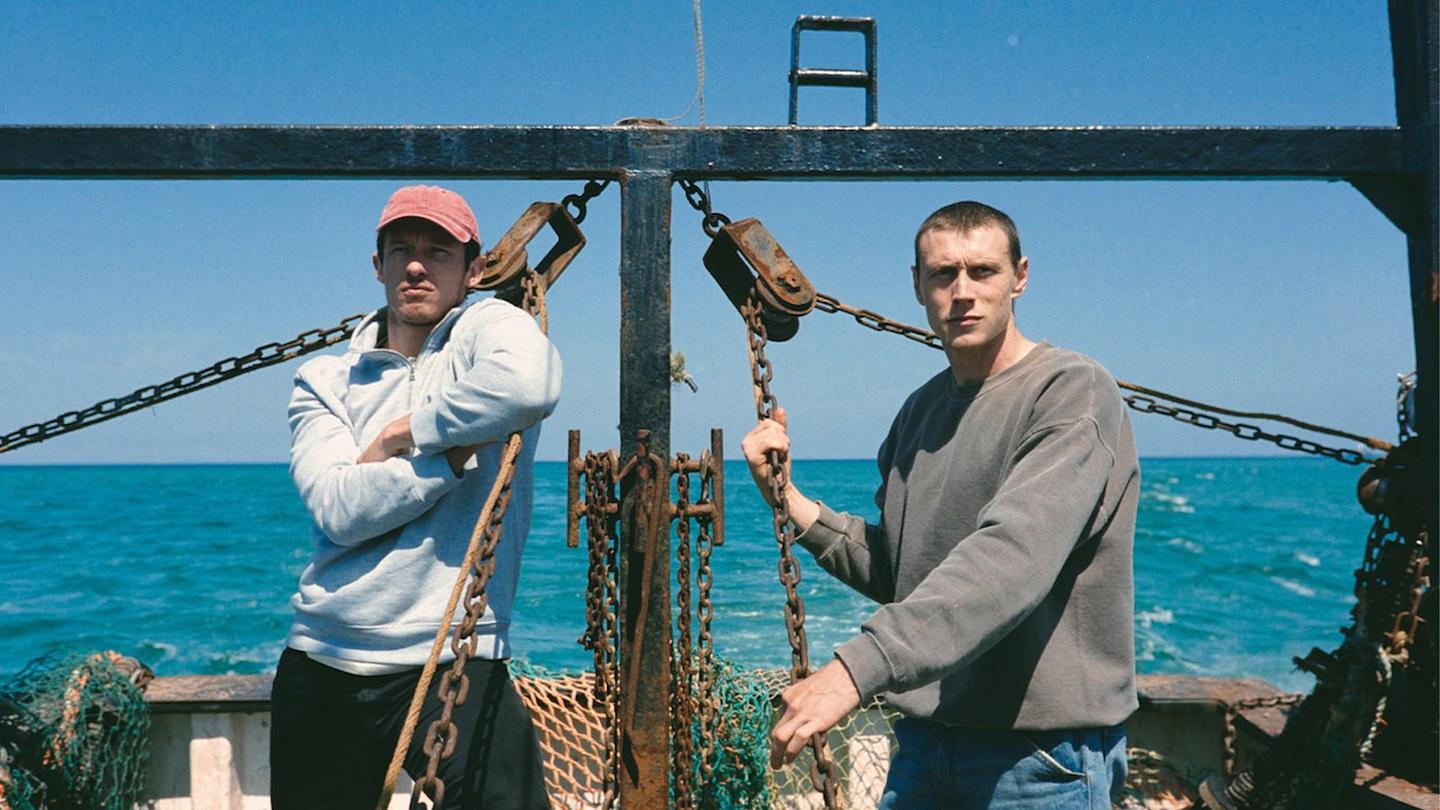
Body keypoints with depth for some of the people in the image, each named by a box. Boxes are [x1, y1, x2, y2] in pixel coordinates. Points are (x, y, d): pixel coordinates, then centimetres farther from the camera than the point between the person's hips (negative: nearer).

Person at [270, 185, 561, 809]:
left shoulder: (488, 327, 0)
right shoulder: (323, 382, 9)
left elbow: (530, 386, -27)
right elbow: (341, 508, -9)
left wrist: (402, 433, -13)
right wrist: (462, 445, -14)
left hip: (453, 661, -4)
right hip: (320, 665, 4)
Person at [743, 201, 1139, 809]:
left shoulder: (1073, 392, -14)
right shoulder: (920, 410, 9)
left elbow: (1012, 556, -30)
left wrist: (857, 667, -37)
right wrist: (785, 496, 0)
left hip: (1042, 756, -6)